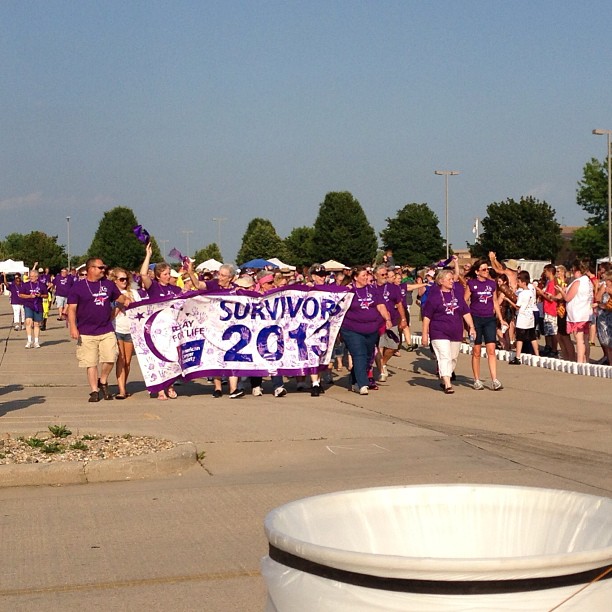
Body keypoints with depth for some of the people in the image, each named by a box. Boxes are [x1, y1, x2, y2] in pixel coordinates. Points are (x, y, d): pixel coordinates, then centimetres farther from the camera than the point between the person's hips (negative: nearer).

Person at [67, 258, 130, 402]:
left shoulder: (108, 284, 11)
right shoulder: (78, 287, -1)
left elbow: (119, 297, 26)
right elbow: (72, 309, -4)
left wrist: (126, 300, 4)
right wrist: (73, 327, -14)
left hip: (107, 331, 3)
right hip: (86, 333, -3)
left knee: (110, 359, -9)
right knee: (91, 363, 1)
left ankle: (103, 382, 17)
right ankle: (94, 391, 12)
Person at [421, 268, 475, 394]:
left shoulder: (457, 293, 9)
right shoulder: (434, 296, -5)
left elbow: (466, 312, 13)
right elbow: (427, 316, -4)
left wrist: (471, 327, 4)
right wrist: (424, 333, -7)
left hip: (456, 333, 6)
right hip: (439, 333, -6)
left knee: (453, 358, 12)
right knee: (445, 357, -15)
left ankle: (443, 380, 28)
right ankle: (448, 384, -20)